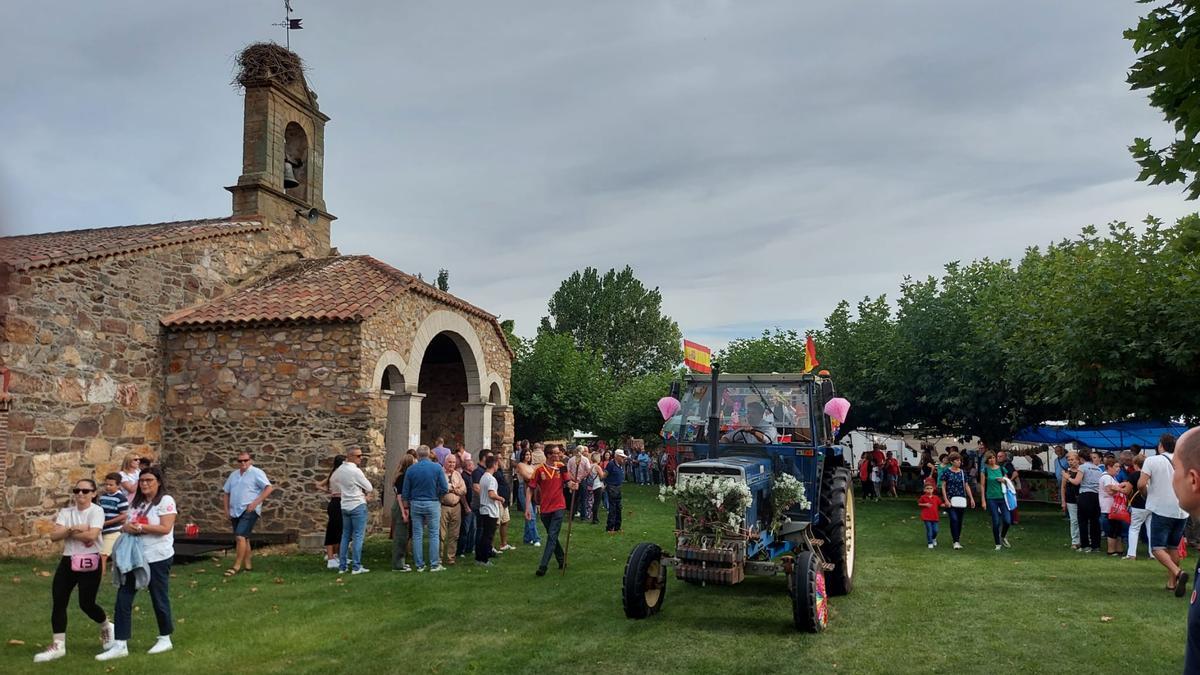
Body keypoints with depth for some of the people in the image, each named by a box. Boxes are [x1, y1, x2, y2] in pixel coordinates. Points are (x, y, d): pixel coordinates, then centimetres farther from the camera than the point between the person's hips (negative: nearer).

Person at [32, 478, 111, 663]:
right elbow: (54, 535, -5)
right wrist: (73, 529, -19)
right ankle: (58, 645, 9)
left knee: (86, 604, -3)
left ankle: (106, 627, 26)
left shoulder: (96, 511, -9)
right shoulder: (66, 511, 7)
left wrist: (67, 532, -11)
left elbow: (91, 535, -23)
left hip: (89, 562, -6)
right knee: (58, 602, 0)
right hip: (68, 561, 6)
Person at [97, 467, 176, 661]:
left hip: (158, 558, -7)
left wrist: (139, 527, -20)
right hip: (135, 556, 7)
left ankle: (165, 639, 23)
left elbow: (165, 528, -20)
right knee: (123, 598, 1)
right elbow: (129, 525, 15)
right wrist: (126, 527, -8)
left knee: (159, 598, 6)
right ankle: (120, 644, 7)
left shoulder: (165, 500, -12)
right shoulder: (136, 502, 11)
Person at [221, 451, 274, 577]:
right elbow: (226, 493, 22)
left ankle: (237, 565, -10)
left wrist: (255, 503, -19)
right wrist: (227, 510, 12)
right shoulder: (233, 474, 14)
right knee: (243, 538, 12)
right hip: (235, 512, 7)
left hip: (249, 511, -7)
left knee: (240, 537, -16)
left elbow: (269, 488, -15)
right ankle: (247, 565, 20)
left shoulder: (256, 473, -6)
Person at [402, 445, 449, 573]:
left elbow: (405, 492, 3)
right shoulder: (437, 468, -6)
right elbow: (445, 489, -9)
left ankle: (419, 565, 12)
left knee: (417, 535, 8)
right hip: (433, 503, -2)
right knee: (434, 535, 4)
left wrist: (406, 507, 13)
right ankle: (434, 564, 5)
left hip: (415, 504, 2)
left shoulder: (411, 469, -1)